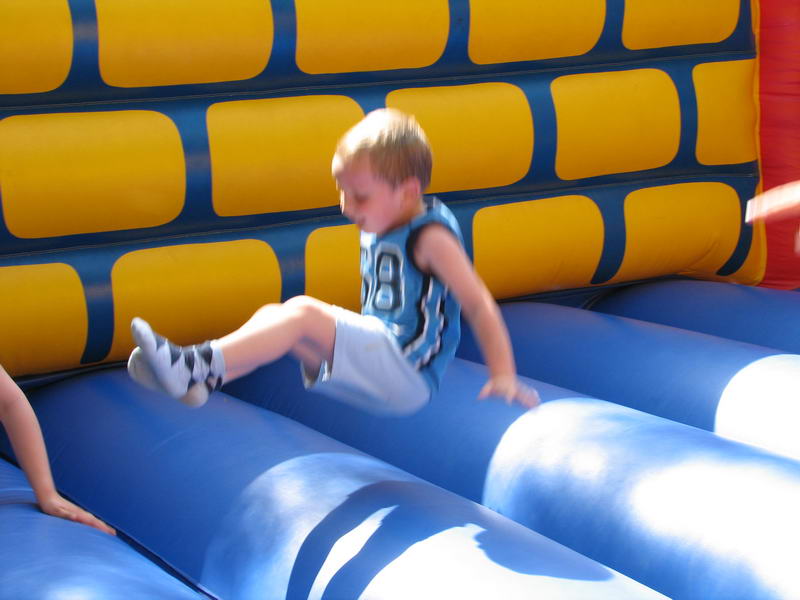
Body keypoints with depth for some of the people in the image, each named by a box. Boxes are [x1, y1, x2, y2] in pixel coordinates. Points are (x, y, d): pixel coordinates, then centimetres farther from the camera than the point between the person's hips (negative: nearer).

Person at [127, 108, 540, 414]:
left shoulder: (430, 237, -12)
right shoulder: (378, 229, 13)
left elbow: (479, 306, -14)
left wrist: (503, 377, -17)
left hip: (405, 374, -9)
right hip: (378, 350, 9)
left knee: (303, 313, -25)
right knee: (274, 316, -8)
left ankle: (196, 367, -35)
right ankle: (197, 382, -24)